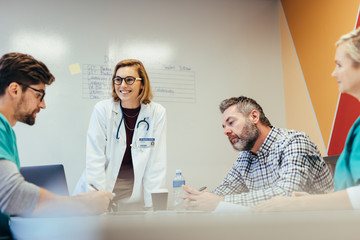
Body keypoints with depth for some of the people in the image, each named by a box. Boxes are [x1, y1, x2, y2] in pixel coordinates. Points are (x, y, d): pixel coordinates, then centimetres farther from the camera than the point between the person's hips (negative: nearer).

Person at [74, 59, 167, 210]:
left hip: (135, 195, 0)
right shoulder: (102, 109, -5)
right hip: (104, 187, 0)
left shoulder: (157, 113, -2)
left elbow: (157, 164, -2)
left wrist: (155, 204, -7)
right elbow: (95, 158, -7)